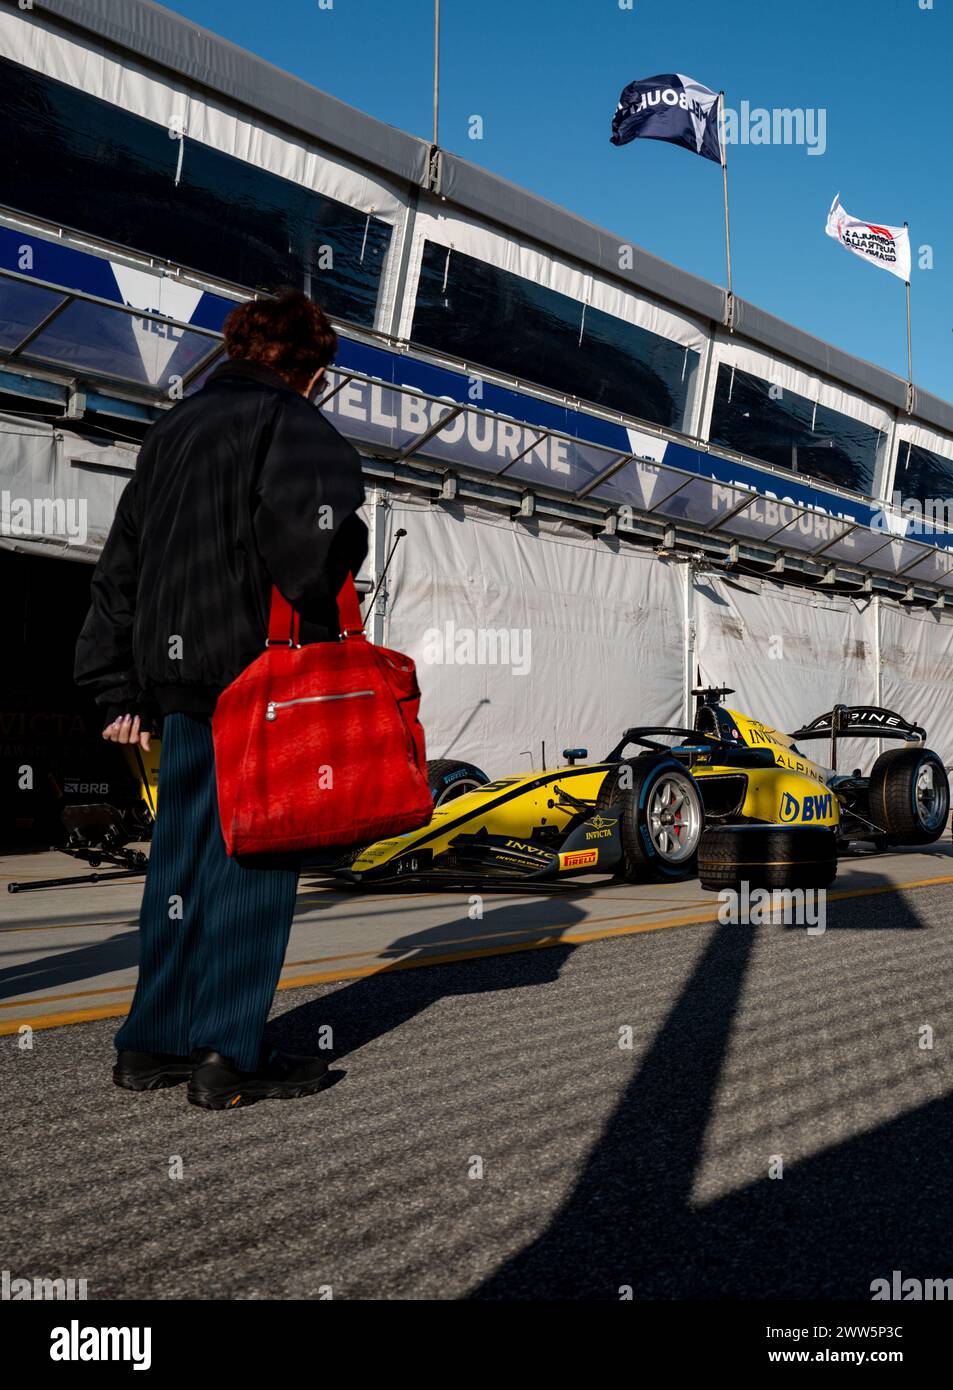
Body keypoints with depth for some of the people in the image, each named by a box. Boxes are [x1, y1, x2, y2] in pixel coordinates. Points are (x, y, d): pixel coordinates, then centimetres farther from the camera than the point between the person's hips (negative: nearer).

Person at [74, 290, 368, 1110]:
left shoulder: (173, 431, 21)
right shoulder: (294, 426, -3)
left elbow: (121, 565, 19)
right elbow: (302, 532, -25)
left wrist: (119, 689, 19)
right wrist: (321, 635, -11)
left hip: (177, 678, 8)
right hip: (259, 677, -7)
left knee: (182, 857, 14)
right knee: (253, 858, -1)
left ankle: (154, 1043, 20)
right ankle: (230, 1058, 3)